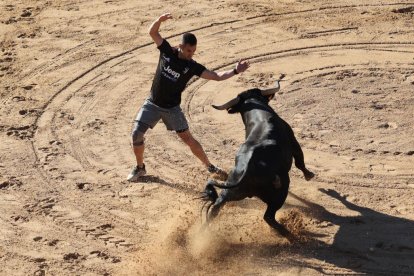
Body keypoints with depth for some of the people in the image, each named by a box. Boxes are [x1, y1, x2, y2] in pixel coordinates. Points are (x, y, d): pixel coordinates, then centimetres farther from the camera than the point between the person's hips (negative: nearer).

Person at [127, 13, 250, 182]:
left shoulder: (192, 66, -10)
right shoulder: (167, 51, -8)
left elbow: (217, 76, -11)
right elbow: (152, 32, -11)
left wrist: (235, 71, -24)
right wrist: (160, 20, -32)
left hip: (172, 108, -1)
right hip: (152, 104, 1)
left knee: (188, 139, 0)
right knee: (136, 134, -7)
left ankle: (209, 166, 16)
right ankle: (140, 167, 15)